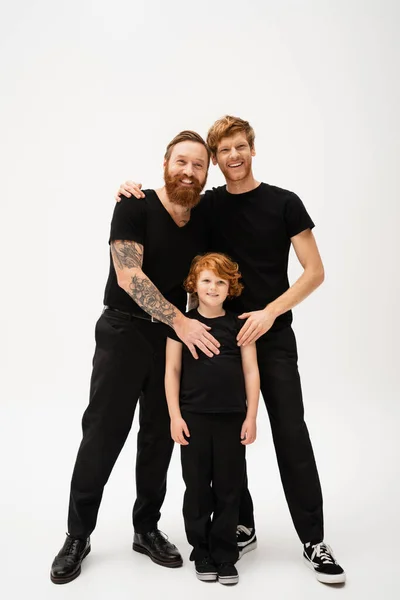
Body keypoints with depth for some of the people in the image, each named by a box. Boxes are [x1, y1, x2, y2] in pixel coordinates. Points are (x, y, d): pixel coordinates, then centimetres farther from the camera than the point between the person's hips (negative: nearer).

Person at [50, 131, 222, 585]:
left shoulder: (203, 219, 6)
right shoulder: (135, 207, -11)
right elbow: (128, 276, -21)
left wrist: (205, 326, 3)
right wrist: (180, 321, -24)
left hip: (176, 336, 5)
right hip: (124, 331, -5)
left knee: (160, 436, 11)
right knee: (103, 433, 1)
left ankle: (147, 529, 27)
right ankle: (78, 535, 19)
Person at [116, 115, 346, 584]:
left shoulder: (284, 203, -1)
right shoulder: (206, 206, 6)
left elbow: (314, 271, -3)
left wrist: (270, 311, -15)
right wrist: (132, 194, -5)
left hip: (272, 337, -2)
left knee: (291, 435, -2)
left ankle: (313, 541, 11)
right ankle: (242, 527, 24)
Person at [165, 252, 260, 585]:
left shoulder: (240, 324, 2)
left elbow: (251, 372, 3)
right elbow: (172, 371, 2)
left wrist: (251, 417, -2)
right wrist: (175, 415, -4)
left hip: (232, 418, 1)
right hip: (193, 417, 0)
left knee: (229, 488, 8)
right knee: (197, 488, 9)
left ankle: (225, 556, 23)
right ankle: (202, 552, 26)